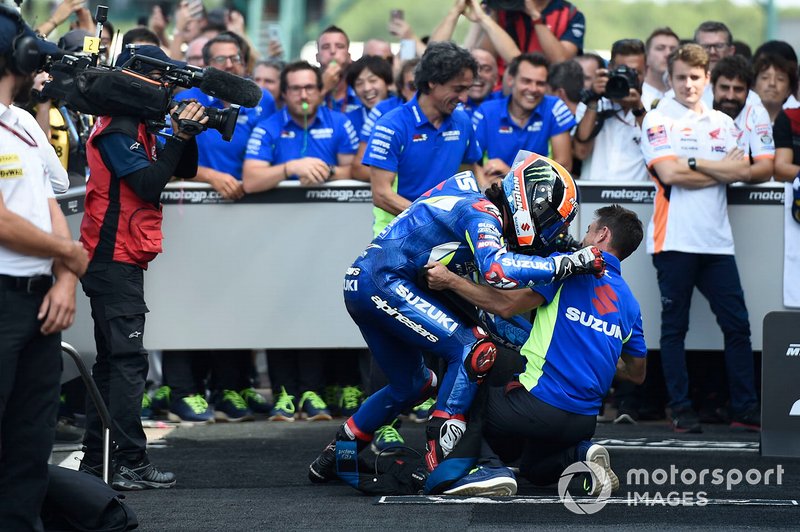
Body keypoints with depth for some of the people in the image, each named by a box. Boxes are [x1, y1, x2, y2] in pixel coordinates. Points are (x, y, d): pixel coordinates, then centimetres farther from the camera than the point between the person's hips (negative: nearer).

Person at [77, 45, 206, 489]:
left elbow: (185, 170, 17)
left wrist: (188, 133, 0)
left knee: (113, 361, 12)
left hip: (119, 262, 11)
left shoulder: (137, 126, 17)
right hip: (116, 260, -11)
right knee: (127, 361, -12)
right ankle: (131, 465, -14)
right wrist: (178, 136, -18)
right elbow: (148, 185, -22)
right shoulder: (118, 129, -14)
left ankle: (95, 464, 15)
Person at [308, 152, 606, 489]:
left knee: (411, 386, 22)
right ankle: (443, 459, -17)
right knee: (474, 352, -13)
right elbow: (496, 270, -32)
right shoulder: (482, 214, -12)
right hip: (384, 282, -10)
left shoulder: (479, 209, 18)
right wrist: (568, 263, -29)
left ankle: (333, 458, 30)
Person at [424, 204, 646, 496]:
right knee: (535, 469, 35)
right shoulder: (628, 302, 14)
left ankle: (488, 468, -7)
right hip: (583, 423, 7)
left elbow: (506, 305, -13)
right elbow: (637, 373, 19)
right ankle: (582, 456, 3)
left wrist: (450, 280, -7)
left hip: (539, 404, -7)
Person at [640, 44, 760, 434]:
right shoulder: (658, 120, 1)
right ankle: (681, 411, 6)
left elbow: (743, 171, 2)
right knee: (674, 327, 2)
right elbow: (669, 173, -13)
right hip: (674, 239, -4)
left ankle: (745, 410, 6)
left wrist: (694, 163, -7)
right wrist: (721, 169, -3)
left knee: (737, 325, 1)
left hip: (717, 240, 4)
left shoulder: (723, 124, 15)